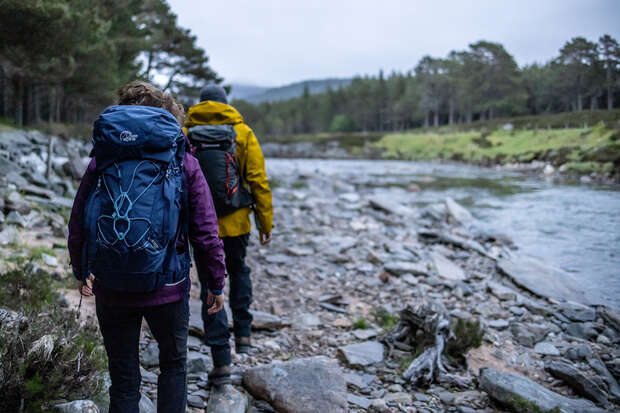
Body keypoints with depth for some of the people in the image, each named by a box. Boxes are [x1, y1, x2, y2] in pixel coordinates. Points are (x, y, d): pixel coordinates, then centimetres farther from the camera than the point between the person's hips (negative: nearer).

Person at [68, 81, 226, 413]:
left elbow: (77, 226, 6)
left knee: (123, 378, 15)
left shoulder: (100, 162, 1)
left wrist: (82, 273, 22)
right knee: (173, 364, 23)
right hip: (167, 288, -1)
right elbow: (205, 233, -6)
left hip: (109, 289, 2)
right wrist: (215, 283, 6)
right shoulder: (184, 164, -3)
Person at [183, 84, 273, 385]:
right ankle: (242, 333, 28)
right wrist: (265, 222, 3)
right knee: (238, 272, 26)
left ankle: (221, 361, 3)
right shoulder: (242, 133, 0)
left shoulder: (185, 134, 2)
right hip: (236, 221, 0)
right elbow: (258, 180, -3)